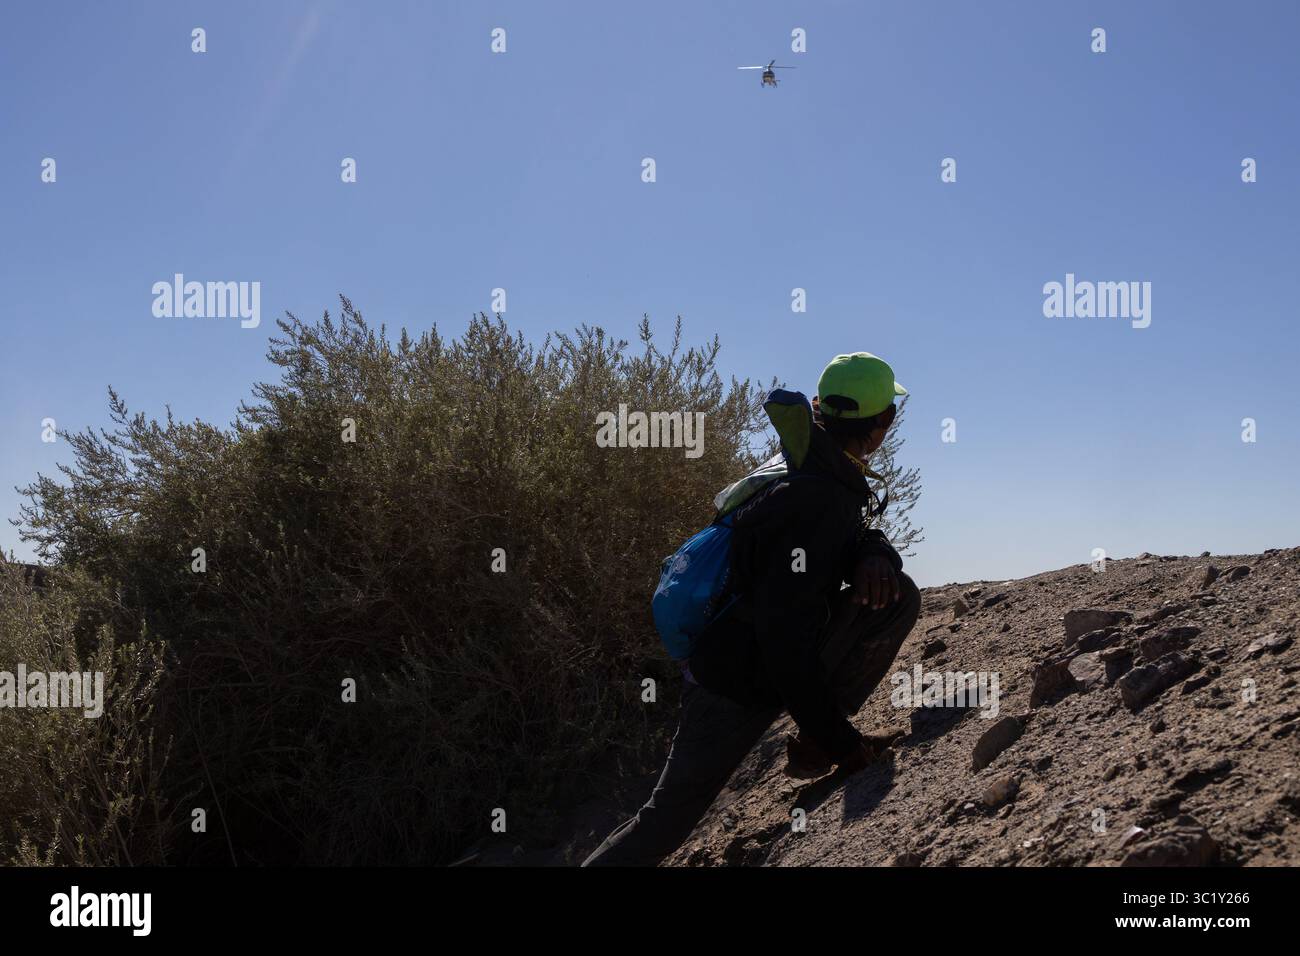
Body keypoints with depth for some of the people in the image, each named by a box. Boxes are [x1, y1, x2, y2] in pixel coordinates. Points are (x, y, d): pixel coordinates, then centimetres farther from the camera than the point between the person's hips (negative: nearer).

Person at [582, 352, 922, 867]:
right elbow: (787, 641, -35)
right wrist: (841, 742, -24)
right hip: (733, 693, -9)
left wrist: (876, 555, -22)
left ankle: (813, 745, 8)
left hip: (772, 665, 9)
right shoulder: (816, 505, -32)